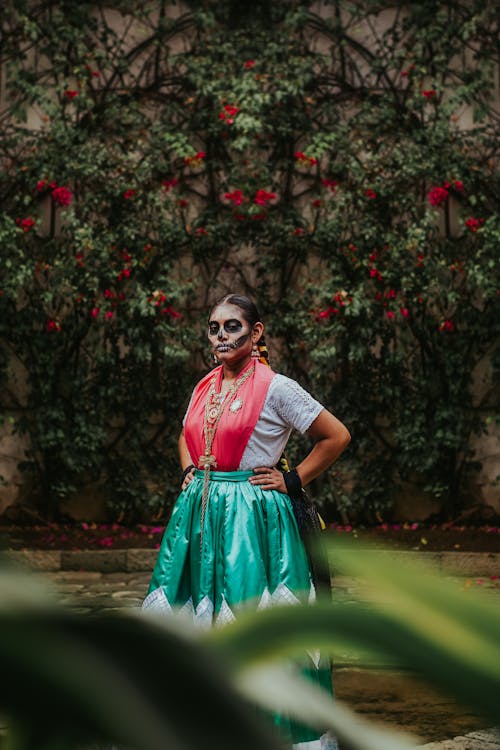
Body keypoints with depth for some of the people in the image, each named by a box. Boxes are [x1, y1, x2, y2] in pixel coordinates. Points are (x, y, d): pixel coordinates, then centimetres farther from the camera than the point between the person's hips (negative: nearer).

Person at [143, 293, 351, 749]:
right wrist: (190, 471, 14)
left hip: (254, 517, -6)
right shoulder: (205, 388, 12)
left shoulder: (276, 388, -7)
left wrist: (293, 480, -5)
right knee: (193, 613, 6)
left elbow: (337, 437, -4)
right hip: (199, 516, 6)